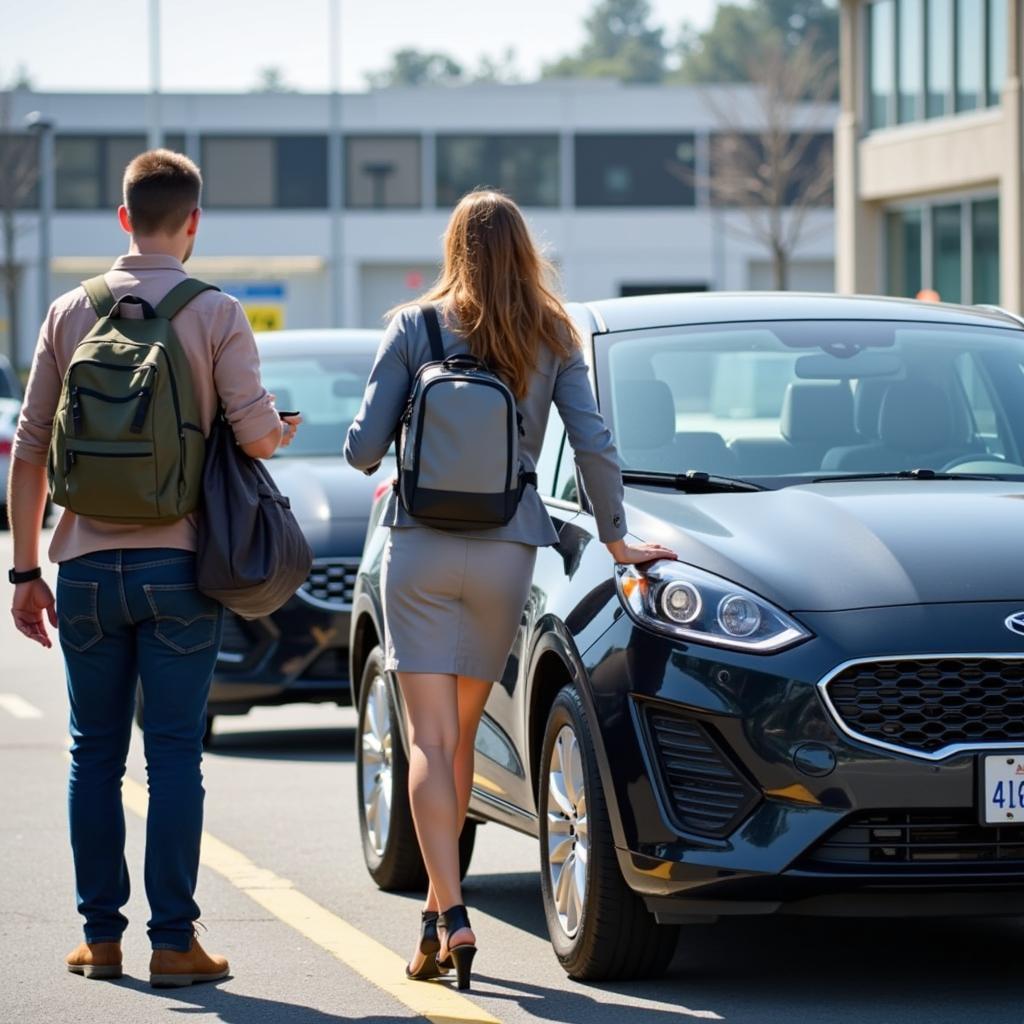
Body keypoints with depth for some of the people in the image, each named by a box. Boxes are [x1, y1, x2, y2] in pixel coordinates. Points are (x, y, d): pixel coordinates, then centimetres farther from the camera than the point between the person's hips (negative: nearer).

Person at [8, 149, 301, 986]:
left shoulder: (71, 312, 5)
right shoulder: (214, 313, -3)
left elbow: (30, 452, 5)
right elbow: (257, 436, -9)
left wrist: (28, 571, 10)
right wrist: (285, 430, 15)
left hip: (87, 566, 2)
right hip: (177, 566, -2)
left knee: (94, 756, 9)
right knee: (175, 755, 1)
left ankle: (100, 935, 11)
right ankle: (173, 940, 0)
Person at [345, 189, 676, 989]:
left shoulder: (415, 329, -1)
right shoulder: (553, 338, 3)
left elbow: (363, 447, -3)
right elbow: (595, 446, -1)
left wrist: (375, 458, 21)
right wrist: (617, 539, 11)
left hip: (422, 545, -2)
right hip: (507, 550, 2)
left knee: (431, 741, -3)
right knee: (461, 737, 15)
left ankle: (450, 917, -16)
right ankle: (441, 909, 22)